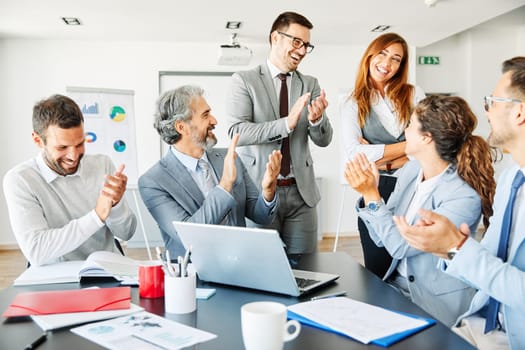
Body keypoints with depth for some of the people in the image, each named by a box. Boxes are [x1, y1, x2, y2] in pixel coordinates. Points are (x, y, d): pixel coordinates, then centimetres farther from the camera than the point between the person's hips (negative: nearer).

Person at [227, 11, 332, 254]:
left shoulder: (310, 84, 9)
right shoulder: (244, 80, -1)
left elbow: (324, 140, 5)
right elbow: (237, 132, -13)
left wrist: (317, 119, -18)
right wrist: (286, 123, -25)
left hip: (301, 191, 3)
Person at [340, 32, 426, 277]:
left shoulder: (414, 95, 6)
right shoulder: (352, 105, 4)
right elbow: (354, 153, -12)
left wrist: (384, 161, -12)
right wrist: (409, 145, -10)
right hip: (375, 195, 0)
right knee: (378, 274, 9)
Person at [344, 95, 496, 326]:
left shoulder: (465, 198, -21)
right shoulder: (410, 170, -1)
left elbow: (400, 246, -20)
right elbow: (381, 238, 2)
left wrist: (371, 195, -22)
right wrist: (369, 191, -12)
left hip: (437, 302, -6)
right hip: (397, 285, 6)